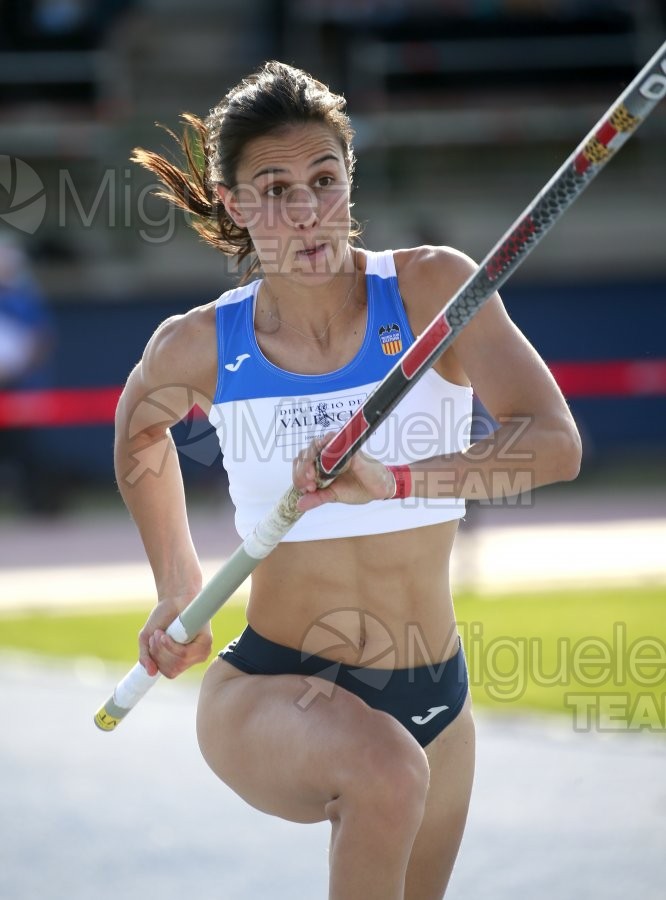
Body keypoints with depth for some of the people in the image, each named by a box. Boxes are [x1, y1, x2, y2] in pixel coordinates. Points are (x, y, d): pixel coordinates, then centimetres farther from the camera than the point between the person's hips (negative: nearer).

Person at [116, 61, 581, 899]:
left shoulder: (431, 288, -10)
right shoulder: (199, 346, -6)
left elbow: (554, 443, -24)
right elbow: (140, 433, 19)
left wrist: (393, 480, -37)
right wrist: (178, 591, 20)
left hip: (433, 702, 3)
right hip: (266, 694, -3)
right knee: (385, 768, -36)